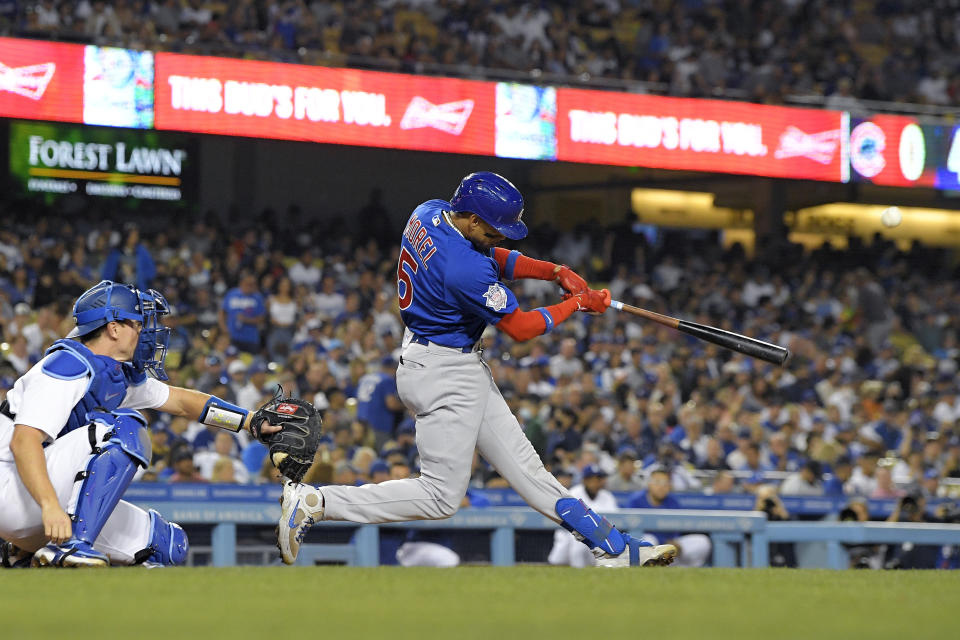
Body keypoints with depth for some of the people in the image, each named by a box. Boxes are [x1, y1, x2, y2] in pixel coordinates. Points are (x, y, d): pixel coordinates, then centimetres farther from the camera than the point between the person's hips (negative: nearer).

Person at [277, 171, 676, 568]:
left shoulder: (427, 214, -1)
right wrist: (578, 304, -5)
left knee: (523, 465, 10)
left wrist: (555, 272, 1)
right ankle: (315, 502, -4)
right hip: (445, 376, -11)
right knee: (441, 496, -5)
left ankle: (615, 550, 13)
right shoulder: (464, 267, -29)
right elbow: (520, 328, -18)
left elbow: (495, 259, 14)